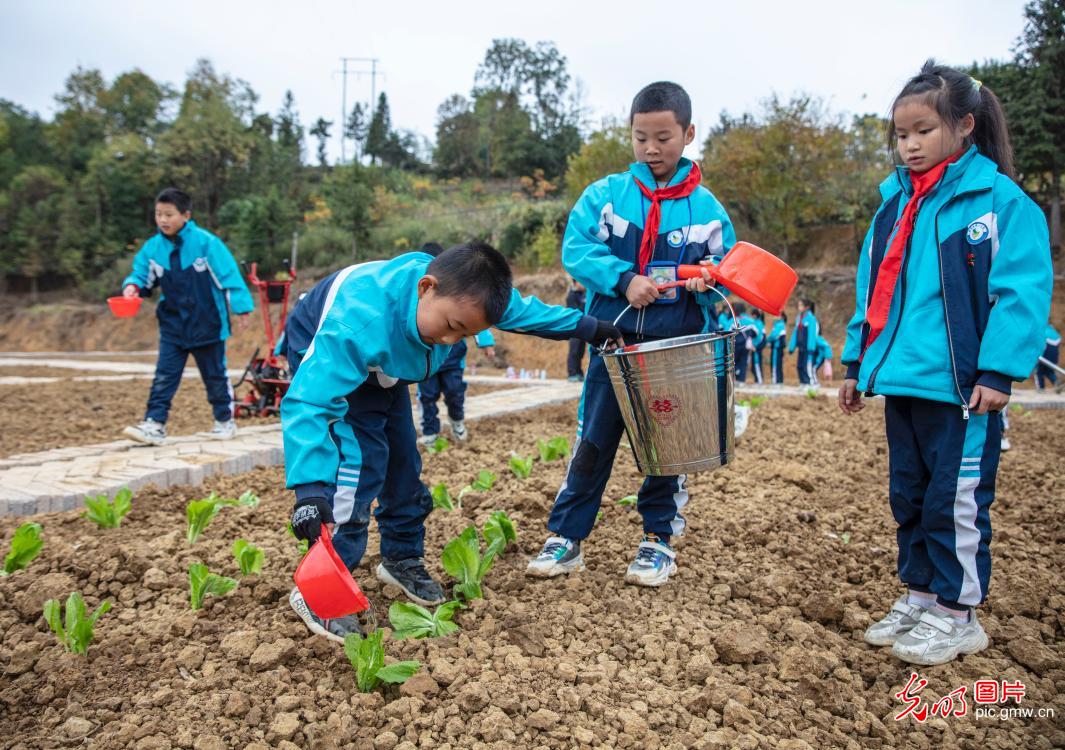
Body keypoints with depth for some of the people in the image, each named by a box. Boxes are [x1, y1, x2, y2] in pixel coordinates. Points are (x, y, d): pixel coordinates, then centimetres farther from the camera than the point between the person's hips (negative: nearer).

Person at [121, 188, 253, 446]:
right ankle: (154, 424, -3)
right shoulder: (153, 247, -2)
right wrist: (132, 286, -13)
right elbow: (142, 276, 9)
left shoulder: (206, 242, -15)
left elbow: (229, 276, -13)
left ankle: (225, 420, 25)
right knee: (164, 375, -3)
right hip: (172, 325, 4)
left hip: (207, 323, -3)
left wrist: (240, 308, -13)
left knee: (215, 374, 10)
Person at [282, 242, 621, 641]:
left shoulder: (465, 293, -26)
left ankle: (401, 559, 27)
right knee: (359, 462, -21)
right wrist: (310, 488, -55)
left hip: (383, 369, 7)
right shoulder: (359, 323, -46)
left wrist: (588, 327, 5)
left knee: (403, 461, 7)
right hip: (322, 357, -6)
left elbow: (526, 310, -6)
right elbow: (308, 402, -47)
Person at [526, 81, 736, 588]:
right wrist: (624, 279, -20)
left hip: (677, 350, 0)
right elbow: (575, 248, -7)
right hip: (613, 342, 0)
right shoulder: (606, 194, 1)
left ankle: (659, 541, 24)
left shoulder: (707, 208, 2)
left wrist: (707, 281, -17)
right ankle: (566, 538, 15)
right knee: (592, 443, 4)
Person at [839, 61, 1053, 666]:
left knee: (956, 501, 2)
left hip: (962, 385, -6)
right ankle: (919, 596, 31)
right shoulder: (894, 207, 12)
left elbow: (1023, 291, -12)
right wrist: (858, 361, 13)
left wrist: (998, 370, -18)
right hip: (901, 381, 7)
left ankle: (956, 614, 18)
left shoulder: (1001, 200, -7)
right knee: (909, 495, 15)